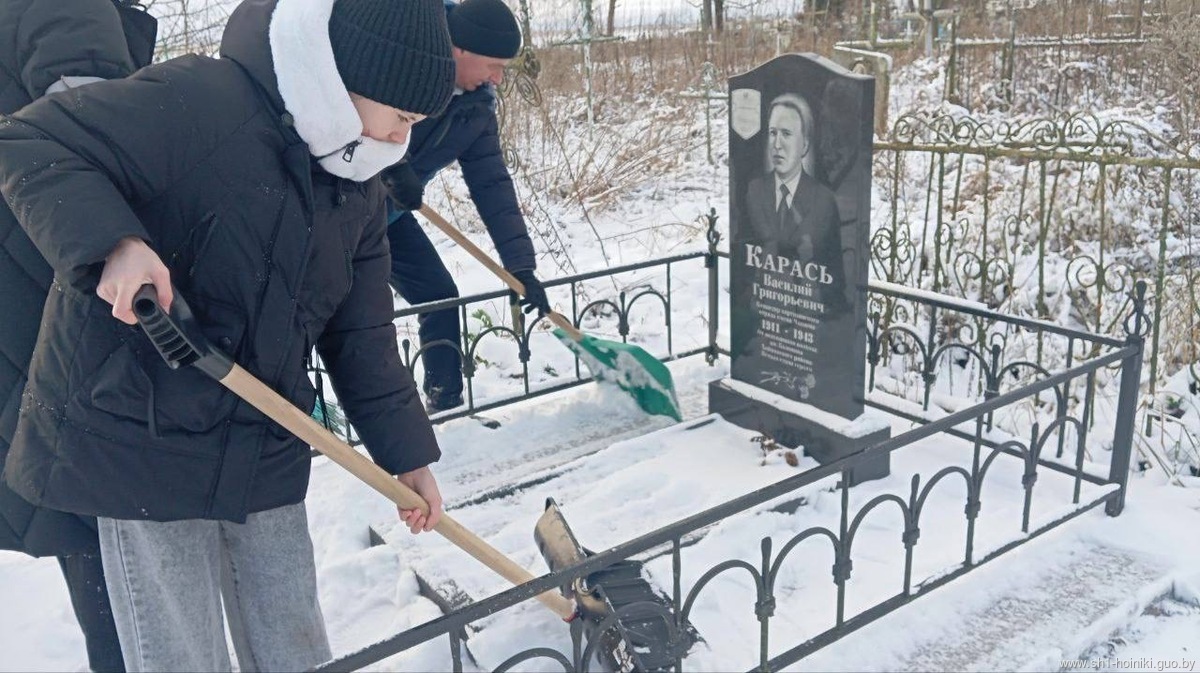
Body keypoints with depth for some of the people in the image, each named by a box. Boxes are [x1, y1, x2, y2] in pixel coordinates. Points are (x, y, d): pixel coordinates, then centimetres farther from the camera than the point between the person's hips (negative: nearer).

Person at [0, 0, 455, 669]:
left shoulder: (359, 190, 6)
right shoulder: (198, 99, -17)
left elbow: (361, 336, 9)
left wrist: (408, 456, 8)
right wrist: (112, 242, -34)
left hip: (267, 454, 6)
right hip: (141, 440, -6)